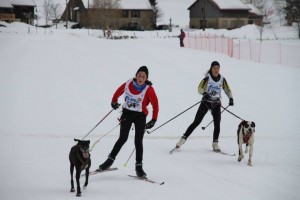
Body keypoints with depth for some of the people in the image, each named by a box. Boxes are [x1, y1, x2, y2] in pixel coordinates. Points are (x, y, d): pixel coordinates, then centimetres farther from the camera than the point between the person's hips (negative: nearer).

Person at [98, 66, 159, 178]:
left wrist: (153, 120, -11)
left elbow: (155, 104, -9)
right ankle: (110, 160, 6)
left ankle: (139, 166, 4)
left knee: (138, 141, -3)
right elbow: (119, 91, 12)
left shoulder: (149, 89, -14)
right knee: (123, 138, -6)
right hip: (127, 114, 1)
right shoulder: (128, 84, -8)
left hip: (140, 116, -1)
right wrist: (114, 101, 25)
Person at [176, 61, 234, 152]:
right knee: (196, 122, -6)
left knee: (217, 124, -9)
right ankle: (183, 138, -1)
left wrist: (231, 98, -5)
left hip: (216, 104, 3)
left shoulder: (222, 79, 3)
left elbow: (227, 90, 13)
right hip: (206, 102, -3)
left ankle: (215, 144, 2)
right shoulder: (207, 78, -8)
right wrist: (204, 93, -38)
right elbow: (200, 88, -17)